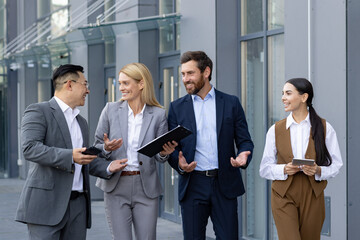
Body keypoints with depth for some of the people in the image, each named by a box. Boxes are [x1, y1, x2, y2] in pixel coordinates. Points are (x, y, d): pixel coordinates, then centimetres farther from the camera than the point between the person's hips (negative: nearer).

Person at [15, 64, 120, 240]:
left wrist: (108, 168, 9)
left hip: (78, 204, 7)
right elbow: (30, 148, -16)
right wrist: (70, 156, -23)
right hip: (47, 202, -7)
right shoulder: (38, 111, -2)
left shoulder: (81, 122, 25)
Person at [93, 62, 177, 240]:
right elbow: (97, 147, 7)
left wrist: (164, 153, -17)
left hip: (146, 187, 0)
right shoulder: (111, 110, 2)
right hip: (116, 187, 0)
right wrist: (107, 148, -15)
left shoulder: (158, 114, 2)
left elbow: (159, 156, 6)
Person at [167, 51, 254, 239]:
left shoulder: (231, 103, 7)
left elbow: (245, 141, 7)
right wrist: (179, 163, -14)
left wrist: (243, 155, -15)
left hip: (225, 185, 0)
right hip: (193, 185, 1)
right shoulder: (177, 107, 9)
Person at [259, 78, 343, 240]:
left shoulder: (324, 128, 2)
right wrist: (284, 170, -14)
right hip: (283, 196, 0)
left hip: (312, 196, 0)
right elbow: (265, 169, 5)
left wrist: (318, 170, -17)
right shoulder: (276, 130, 4)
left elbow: (336, 165, 3)